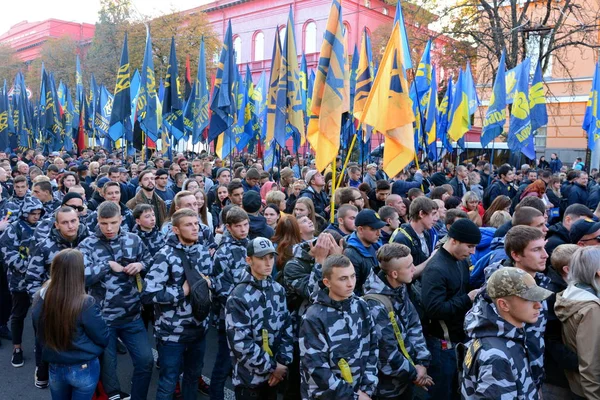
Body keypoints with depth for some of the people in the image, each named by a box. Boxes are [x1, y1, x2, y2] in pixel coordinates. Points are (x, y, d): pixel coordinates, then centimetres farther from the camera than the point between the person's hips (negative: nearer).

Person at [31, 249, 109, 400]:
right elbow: (103, 339, -14)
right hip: (84, 370, -4)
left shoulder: (39, 299, -12)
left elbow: (40, 336, 5)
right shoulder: (85, 304, -27)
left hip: (55, 369, 4)